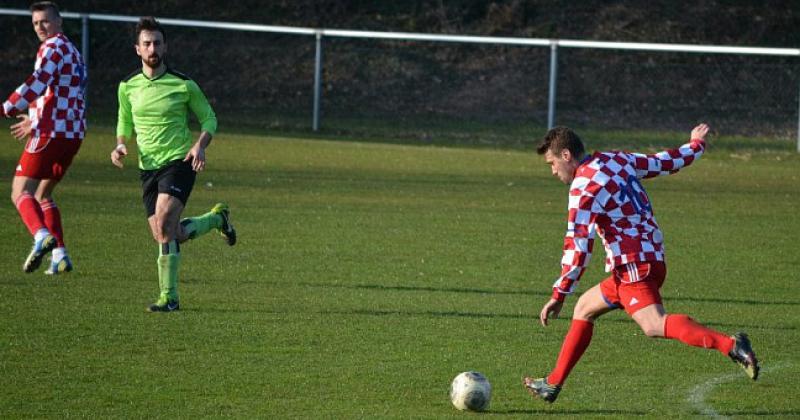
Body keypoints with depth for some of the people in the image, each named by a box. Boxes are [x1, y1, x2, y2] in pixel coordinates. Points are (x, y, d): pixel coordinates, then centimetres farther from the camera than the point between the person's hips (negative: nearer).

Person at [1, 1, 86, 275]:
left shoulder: (53, 47, -7)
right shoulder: (73, 52, 22)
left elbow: (37, 83, -20)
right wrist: (35, 120, 37)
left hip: (51, 132, -9)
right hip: (74, 132, 9)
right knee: (42, 194, 18)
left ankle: (41, 235, -34)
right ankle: (60, 255, 8)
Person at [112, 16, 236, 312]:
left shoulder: (184, 85, -5)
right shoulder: (128, 86, 5)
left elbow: (209, 118, 6)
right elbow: (125, 122, 20)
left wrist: (200, 146, -13)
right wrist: (121, 146, -1)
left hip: (179, 163, -5)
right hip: (148, 167, 5)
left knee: (164, 225, -24)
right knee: (168, 236, 6)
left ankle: (169, 297, -17)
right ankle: (217, 218, 35)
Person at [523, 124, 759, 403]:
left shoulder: (584, 188, -12)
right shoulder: (617, 160, 12)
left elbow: (578, 246, -18)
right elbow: (662, 163, 24)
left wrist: (558, 296, -16)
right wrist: (695, 146, 45)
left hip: (632, 267, -10)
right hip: (651, 259, 10)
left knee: (653, 325, -29)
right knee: (584, 309, 21)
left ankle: (729, 345, -45)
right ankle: (553, 385, 25)